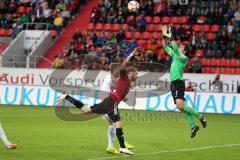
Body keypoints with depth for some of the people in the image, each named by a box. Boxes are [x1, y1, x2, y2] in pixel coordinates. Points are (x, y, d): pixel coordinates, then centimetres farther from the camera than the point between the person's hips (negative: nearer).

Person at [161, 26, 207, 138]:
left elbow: (176, 50, -23)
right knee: (182, 107, 6)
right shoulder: (175, 55, 17)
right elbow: (165, 47, 23)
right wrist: (164, 36, 12)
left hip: (179, 83, -8)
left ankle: (200, 116, -6)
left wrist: (170, 39, -23)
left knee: (180, 106, -20)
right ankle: (193, 126, 10)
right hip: (173, 83, 8)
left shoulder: (184, 58, -6)